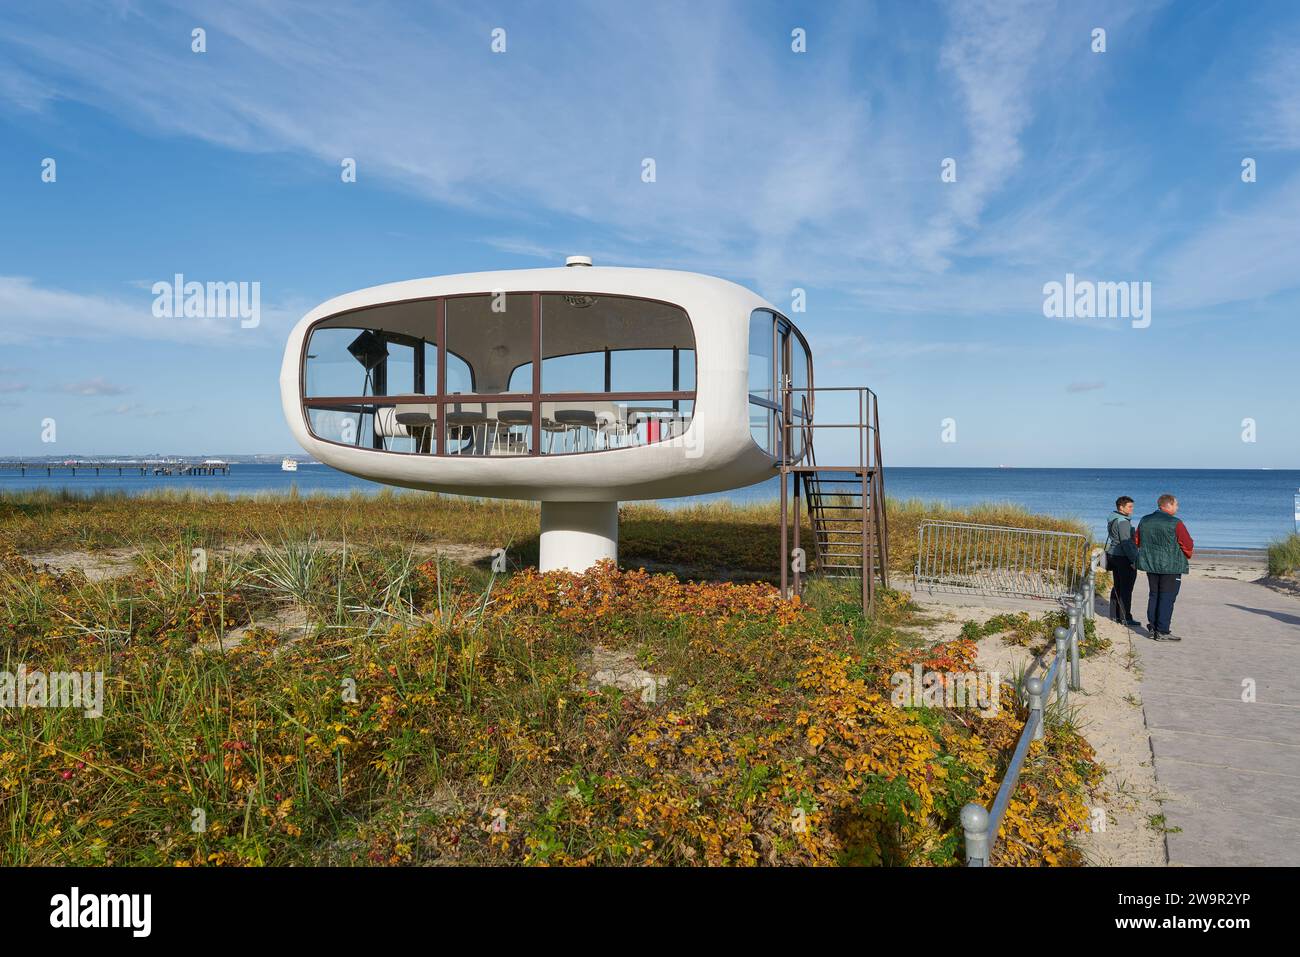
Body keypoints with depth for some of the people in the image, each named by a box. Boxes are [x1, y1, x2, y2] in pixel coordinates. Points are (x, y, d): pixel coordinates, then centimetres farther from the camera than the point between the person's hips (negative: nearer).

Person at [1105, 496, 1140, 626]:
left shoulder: (1113, 520, 12)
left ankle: (1115, 615, 20)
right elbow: (1126, 542, -21)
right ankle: (1126, 618, -2)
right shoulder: (1123, 522, -18)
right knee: (1126, 588, -5)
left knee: (1117, 586, 15)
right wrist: (1133, 560, -17)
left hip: (1113, 555, 10)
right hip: (1124, 558, -10)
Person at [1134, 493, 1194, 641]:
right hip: (1171, 566, -6)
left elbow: (1136, 541, 13)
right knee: (1167, 597, -1)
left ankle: (1152, 627, 19)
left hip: (1150, 564, 6)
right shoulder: (1175, 523, -14)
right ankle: (1162, 632, -1)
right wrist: (1186, 556, 9)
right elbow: (1187, 544, -10)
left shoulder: (1145, 521, 5)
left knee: (1154, 595, 15)